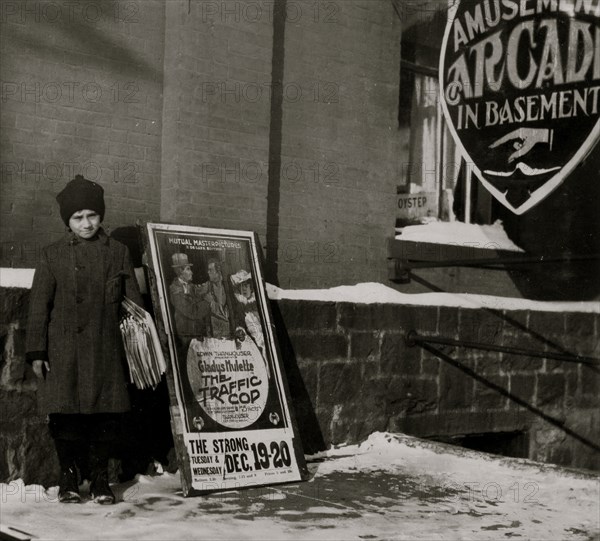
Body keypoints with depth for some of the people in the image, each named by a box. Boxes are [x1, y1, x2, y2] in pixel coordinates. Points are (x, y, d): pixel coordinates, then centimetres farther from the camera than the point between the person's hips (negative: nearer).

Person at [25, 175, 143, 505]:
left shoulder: (118, 253, 8)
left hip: (106, 350, 1)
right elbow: (39, 305, 4)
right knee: (65, 415, -1)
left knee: (107, 415, 1)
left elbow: (134, 302, 10)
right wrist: (36, 352, -2)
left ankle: (100, 480, 17)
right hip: (64, 351, -1)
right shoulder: (53, 256, 4)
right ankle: (68, 479, 17)